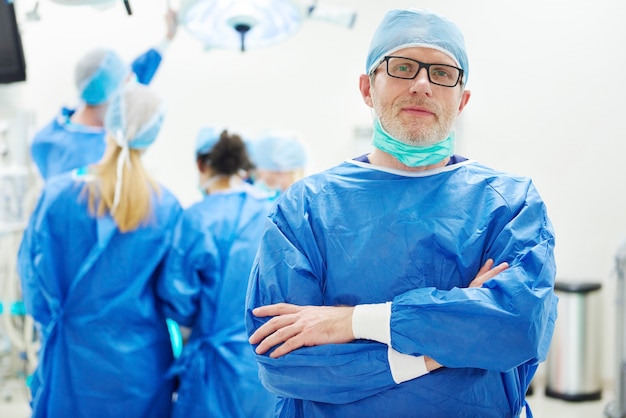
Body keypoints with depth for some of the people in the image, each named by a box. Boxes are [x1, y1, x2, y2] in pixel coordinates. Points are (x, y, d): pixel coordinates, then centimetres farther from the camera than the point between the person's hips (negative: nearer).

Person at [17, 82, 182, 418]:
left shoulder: (58, 193, -13)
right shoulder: (166, 208, -11)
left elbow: (33, 268, -6)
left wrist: (52, 321, 11)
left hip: (73, 356, 0)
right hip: (142, 362, 0)